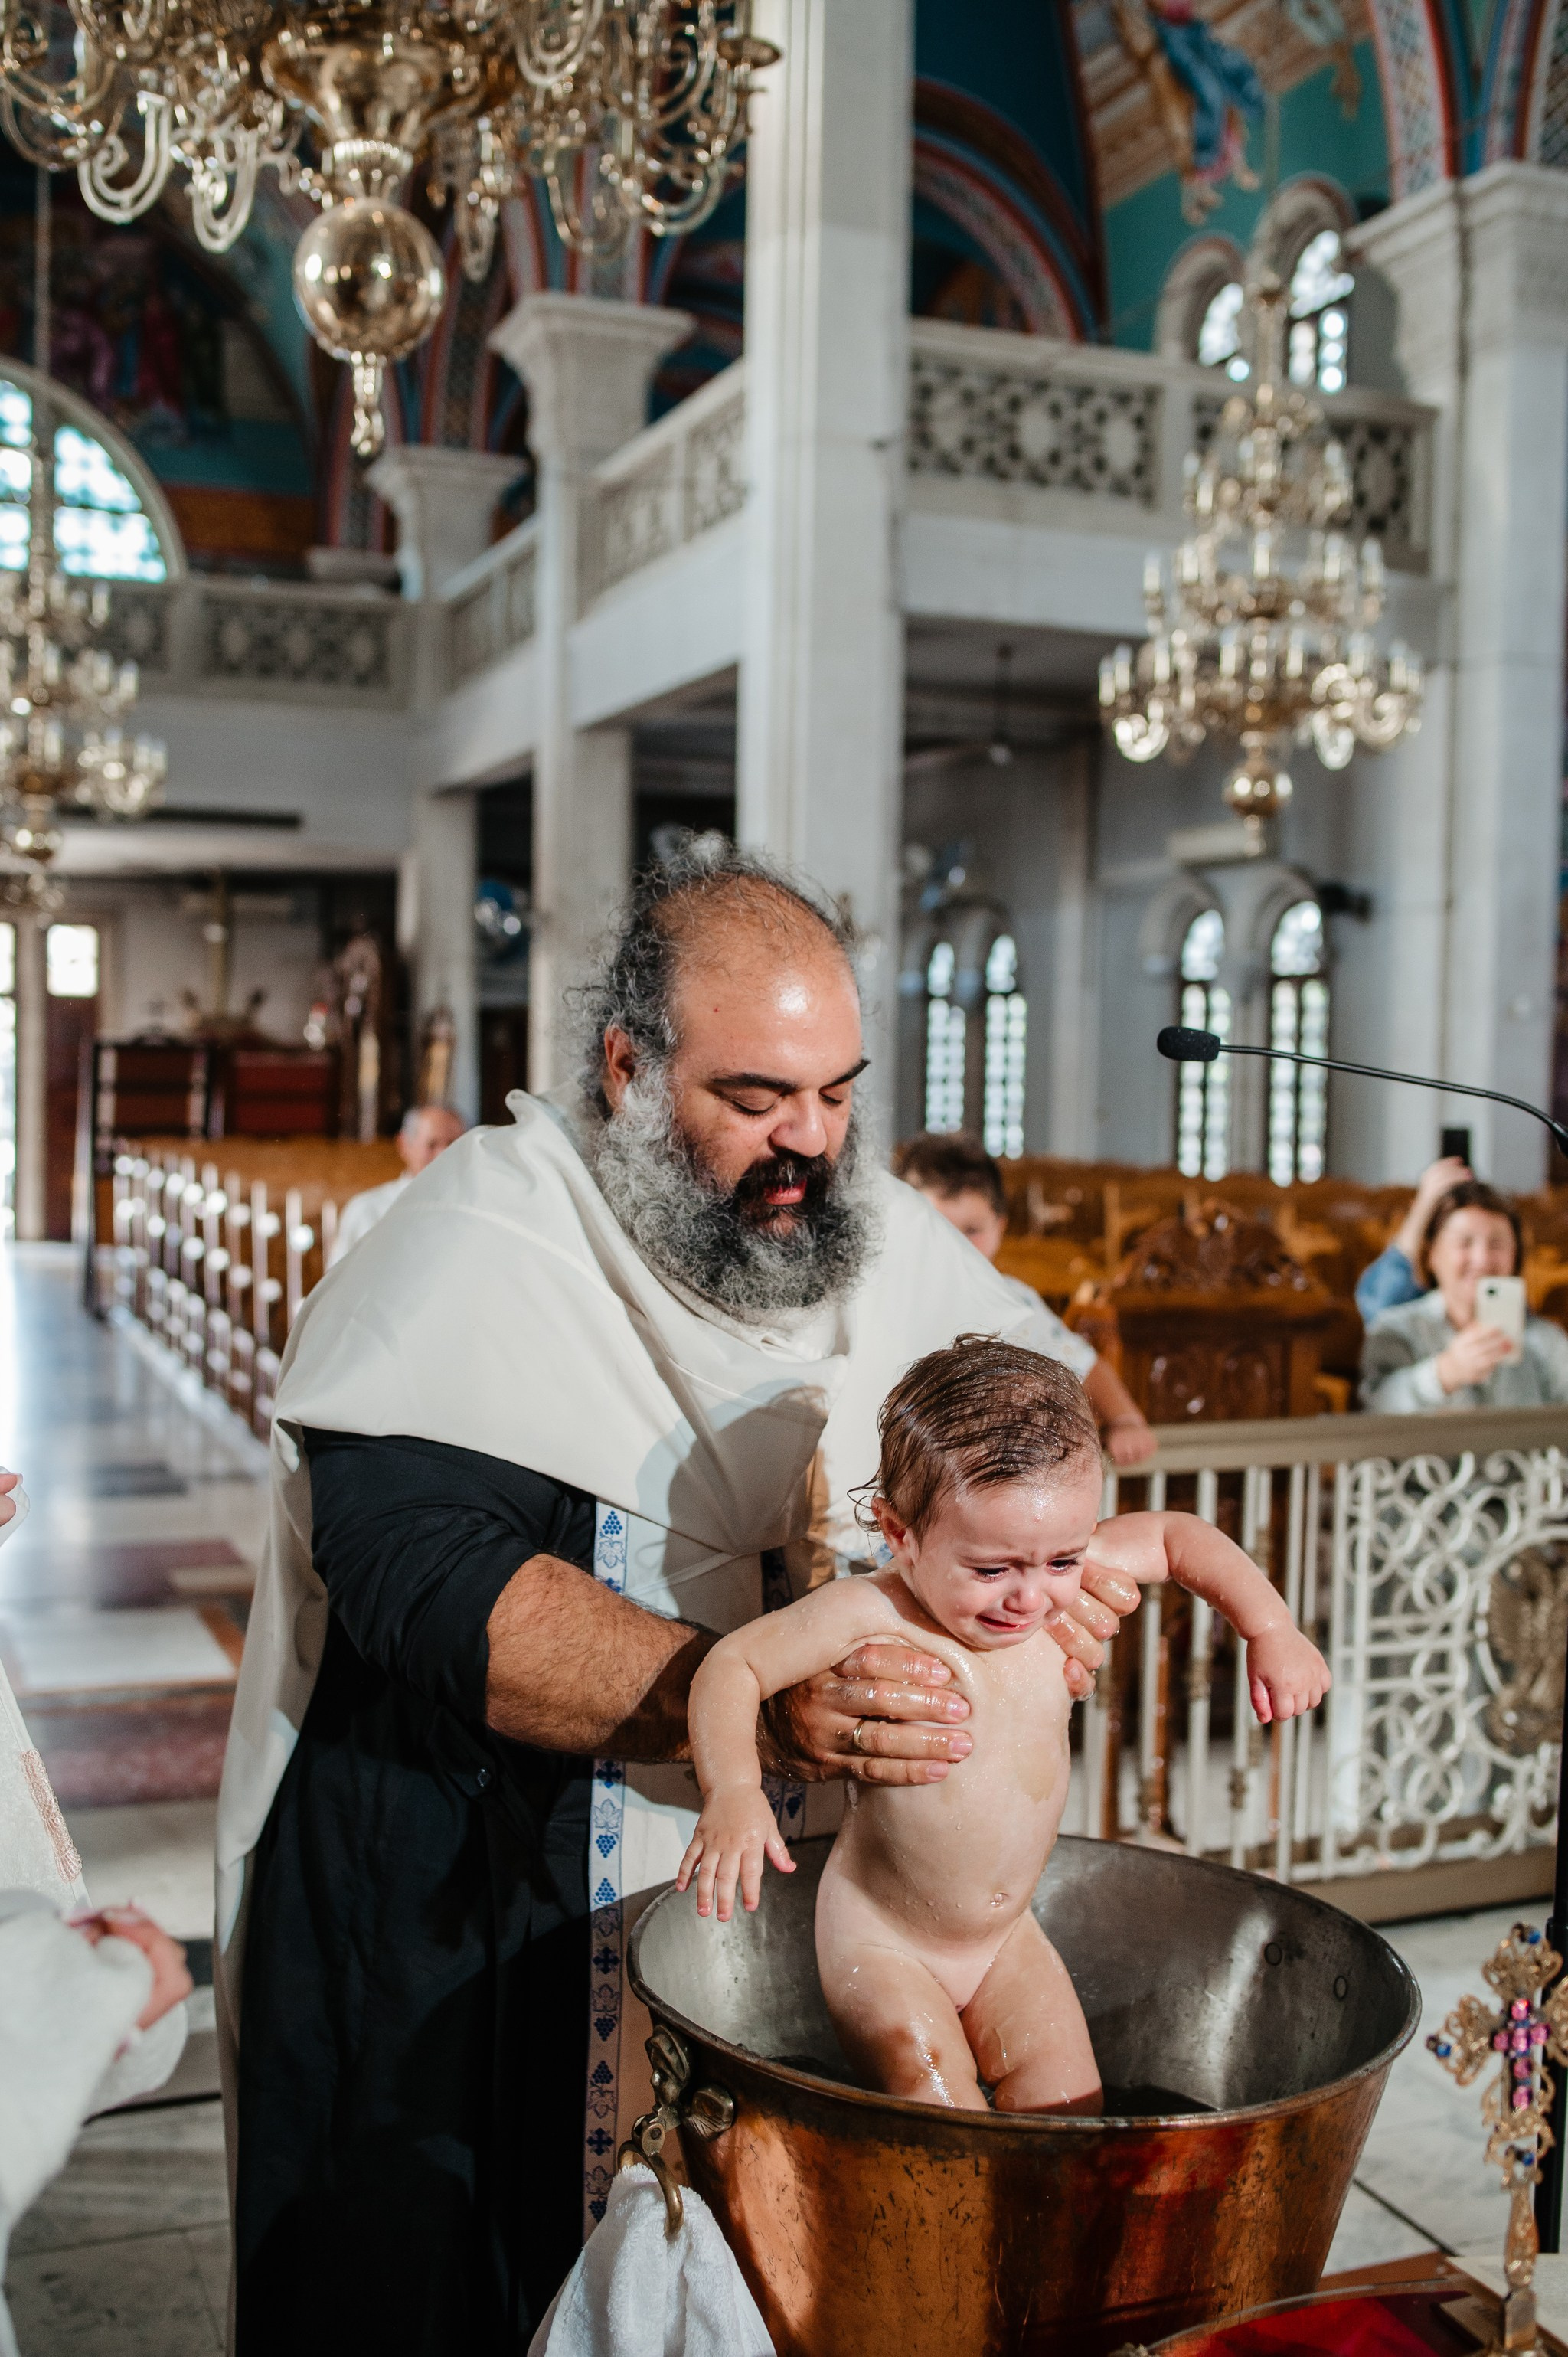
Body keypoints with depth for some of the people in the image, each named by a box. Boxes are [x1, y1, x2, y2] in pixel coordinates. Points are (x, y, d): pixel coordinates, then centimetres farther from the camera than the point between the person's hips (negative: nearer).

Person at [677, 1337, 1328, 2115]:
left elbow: (1174, 1536, 6)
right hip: (882, 1942, -4)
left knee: (1069, 2106, -4)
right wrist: (732, 1792, -30)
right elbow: (733, 1664, -16)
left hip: (1007, 1936, 5)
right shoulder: (871, 1616, -24)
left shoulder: (1065, 1582, -10)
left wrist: (1271, 1630, -1)